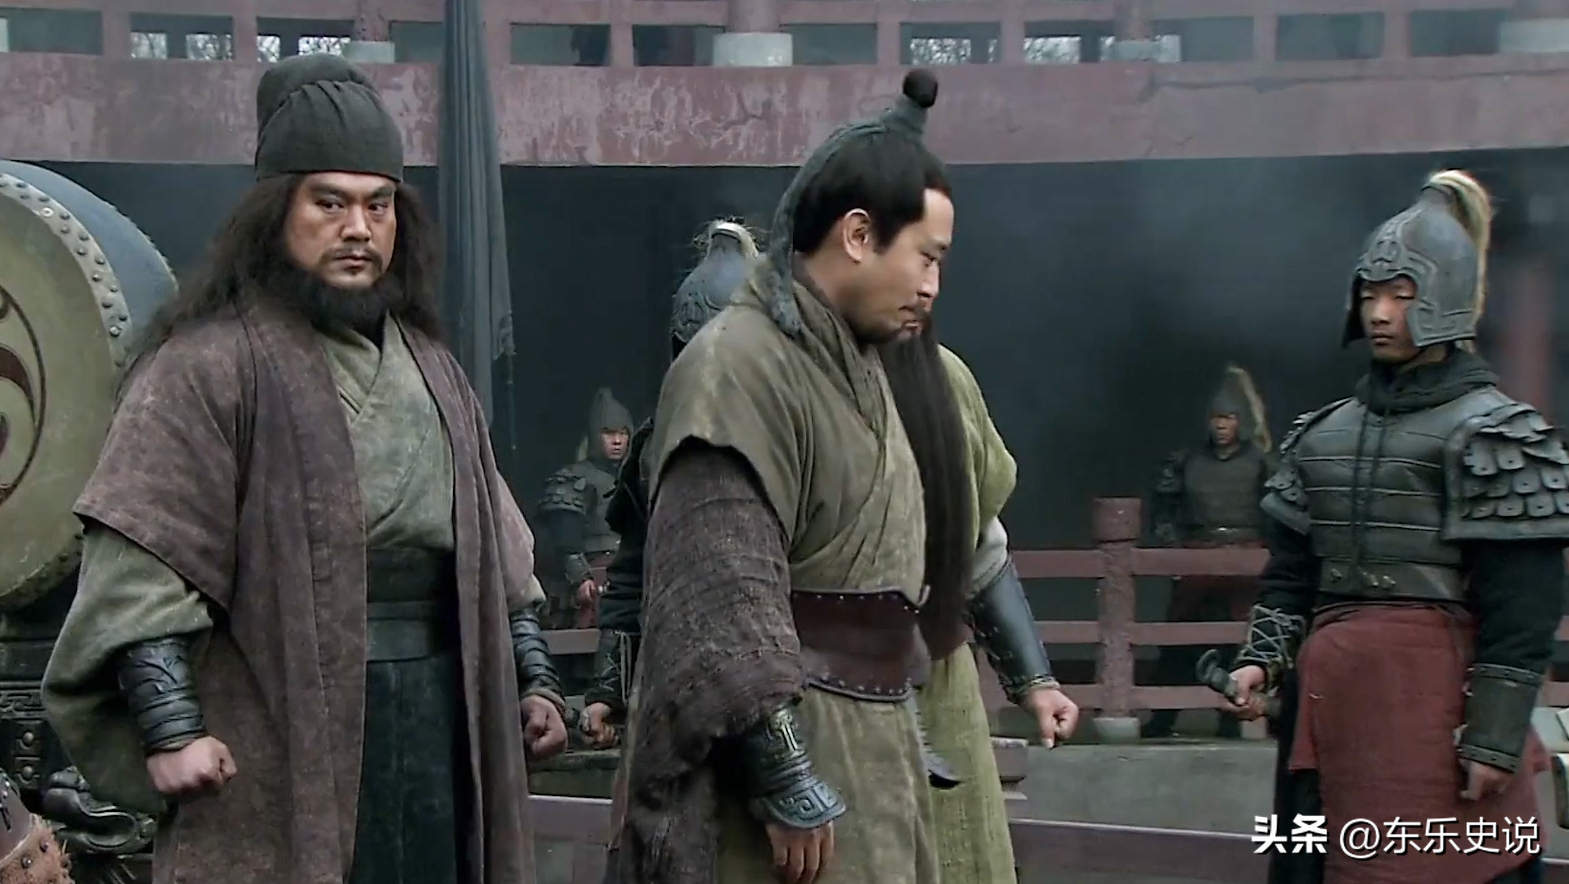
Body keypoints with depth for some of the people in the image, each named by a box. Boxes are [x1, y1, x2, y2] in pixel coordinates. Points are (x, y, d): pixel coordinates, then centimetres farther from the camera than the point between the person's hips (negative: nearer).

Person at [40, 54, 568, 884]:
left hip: (437, 732, 7)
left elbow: (496, 552, 22)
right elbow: (141, 567, -13)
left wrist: (531, 678, 17)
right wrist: (170, 726, -18)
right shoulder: (211, 363, -8)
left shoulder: (430, 367, 16)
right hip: (282, 742, -6)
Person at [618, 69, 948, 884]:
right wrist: (787, 782, -22)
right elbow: (724, 609, -23)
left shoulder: (855, 364, 13)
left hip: (864, 751, 9)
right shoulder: (739, 367, -17)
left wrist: (893, 748, 19)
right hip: (785, 751, -9)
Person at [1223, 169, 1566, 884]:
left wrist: (1495, 738, -13)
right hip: (1332, 702, 6)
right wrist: (1262, 659, 1)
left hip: (1437, 700, -6)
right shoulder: (1324, 433, 15)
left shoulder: (1492, 433, -4)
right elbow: (1291, 572, 16)